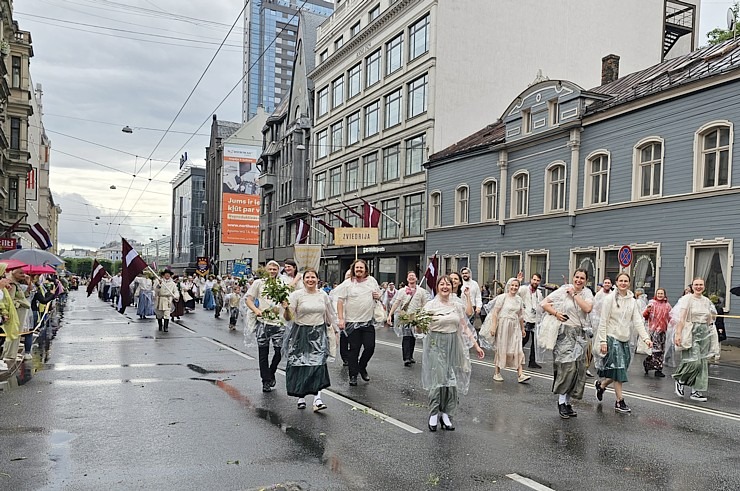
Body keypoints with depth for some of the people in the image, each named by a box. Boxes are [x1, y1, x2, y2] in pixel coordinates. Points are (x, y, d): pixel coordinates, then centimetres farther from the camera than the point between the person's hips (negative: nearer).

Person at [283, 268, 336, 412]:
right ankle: (301, 397, 18)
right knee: (300, 365, 1)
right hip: (300, 334, -1)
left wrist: (334, 332, 17)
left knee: (318, 364, -11)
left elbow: (330, 316, 18)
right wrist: (286, 308, -28)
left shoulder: (323, 295, 8)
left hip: (319, 334, 2)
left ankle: (317, 398, -13)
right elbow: (288, 318, -8)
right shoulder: (296, 295, -2)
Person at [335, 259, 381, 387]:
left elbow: (378, 294, 21)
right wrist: (340, 319, -13)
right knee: (354, 349, 3)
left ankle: (362, 367, 28)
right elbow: (340, 301, -6)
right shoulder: (347, 284, -5)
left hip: (368, 322, 3)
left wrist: (378, 296, -3)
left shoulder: (372, 281, 6)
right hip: (352, 322, -3)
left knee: (370, 347, 1)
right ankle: (353, 375, 15)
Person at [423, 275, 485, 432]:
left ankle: (446, 414, 14)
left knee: (452, 380, 2)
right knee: (437, 379, -7)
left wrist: (476, 346, 6)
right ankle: (434, 414, 8)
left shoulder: (457, 305, 8)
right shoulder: (430, 305, -2)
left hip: (454, 345, 3)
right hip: (436, 345, -3)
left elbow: (465, 327, 10)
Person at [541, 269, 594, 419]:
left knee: (578, 368, 6)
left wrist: (575, 294, -10)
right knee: (566, 366, -13)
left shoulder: (587, 293, 7)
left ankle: (568, 401, 18)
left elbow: (588, 308, -13)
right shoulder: (563, 290, -1)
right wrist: (555, 313, -13)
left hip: (579, 334, 4)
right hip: (565, 332, -4)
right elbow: (544, 303, -1)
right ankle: (561, 402, -3)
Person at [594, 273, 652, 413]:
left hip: (625, 339, 5)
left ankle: (601, 384, 31)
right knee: (618, 369, -8)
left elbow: (638, 321, 2)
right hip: (612, 337, -5)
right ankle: (620, 402, 0)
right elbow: (603, 321, -8)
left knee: (620, 370, 6)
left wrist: (645, 338, -12)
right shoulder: (610, 299, -6)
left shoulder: (633, 301, 8)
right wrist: (603, 341, -13)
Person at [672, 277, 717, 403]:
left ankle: (697, 391, 11)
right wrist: (678, 333, -21)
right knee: (693, 361, -15)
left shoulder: (707, 301, 12)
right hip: (691, 332, -6)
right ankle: (680, 380, 11)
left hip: (704, 333, 6)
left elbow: (709, 319, 22)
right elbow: (681, 318, -13)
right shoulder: (687, 299, -5)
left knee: (702, 362, 5)